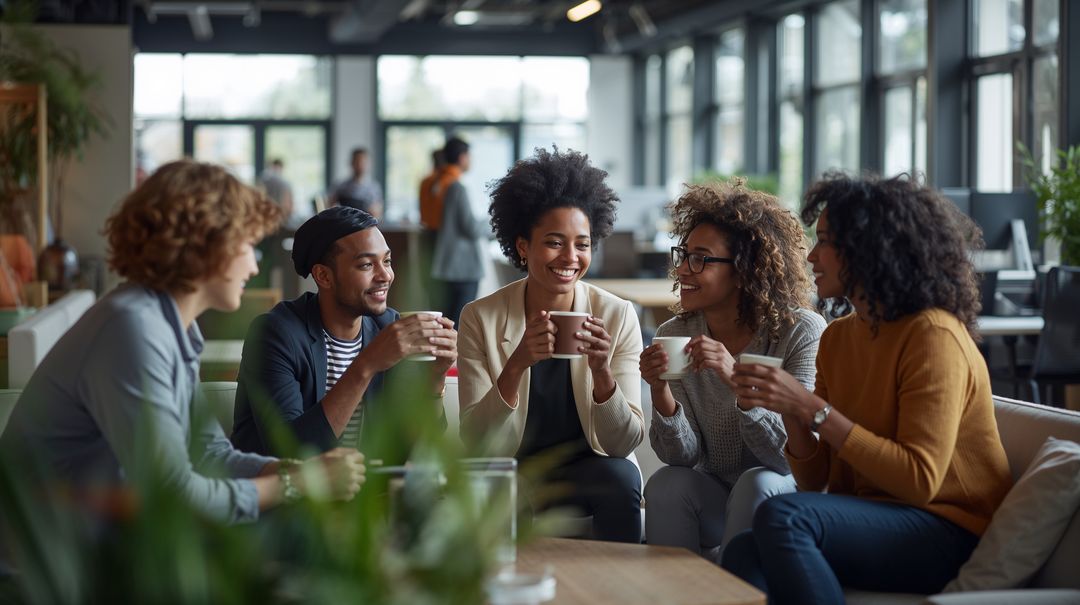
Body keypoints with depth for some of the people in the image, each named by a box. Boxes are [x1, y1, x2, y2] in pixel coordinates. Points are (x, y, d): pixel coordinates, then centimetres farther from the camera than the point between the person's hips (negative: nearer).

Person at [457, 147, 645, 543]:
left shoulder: (617, 317, -6)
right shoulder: (480, 318, -8)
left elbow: (624, 443, -9)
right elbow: (477, 444, -13)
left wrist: (601, 372, -27)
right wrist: (516, 365, -28)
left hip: (590, 470, 1)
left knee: (620, 475, -30)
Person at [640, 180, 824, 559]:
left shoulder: (803, 332, -15)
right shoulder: (673, 335, -4)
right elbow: (683, 455, -6)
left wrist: (738, 382, -35)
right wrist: (661, 392, -25)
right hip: (714, 498, 3)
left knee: (757, 483, -32)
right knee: (666, 484, -26)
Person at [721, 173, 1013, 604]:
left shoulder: (933, 335, -11)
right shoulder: (837, 337, 12)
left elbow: (919, 480, -18)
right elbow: (815, 481, 12)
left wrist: (813, 408, -19)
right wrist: (790, 411, -8)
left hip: (949, 535, -6)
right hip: (871, 522, 6)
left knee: (781, 516, -30)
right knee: (744, 553, -26)